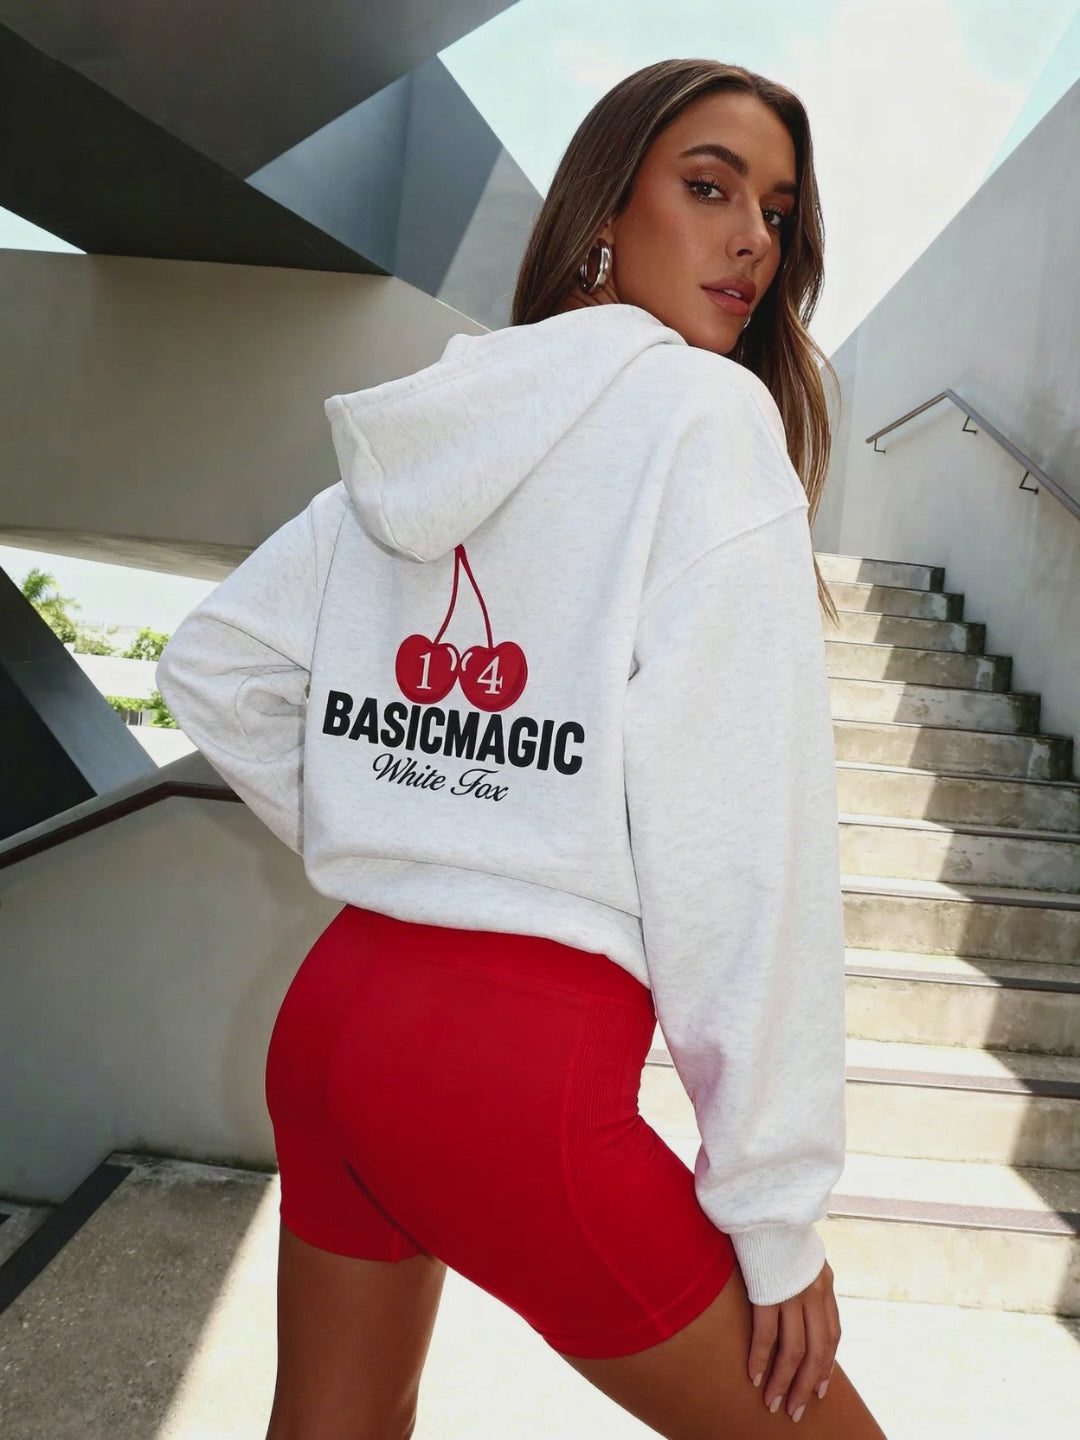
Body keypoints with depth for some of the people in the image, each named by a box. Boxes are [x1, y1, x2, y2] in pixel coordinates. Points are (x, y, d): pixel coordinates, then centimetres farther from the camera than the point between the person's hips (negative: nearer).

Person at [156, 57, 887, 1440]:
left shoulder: (424, 438, 12)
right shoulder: (704, 407, -8)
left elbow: (211, 668, 16)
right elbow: (740, 833, -15)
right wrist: (775, 1201, -8)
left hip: (332, 1012, 8)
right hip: (523, 1063, -7)